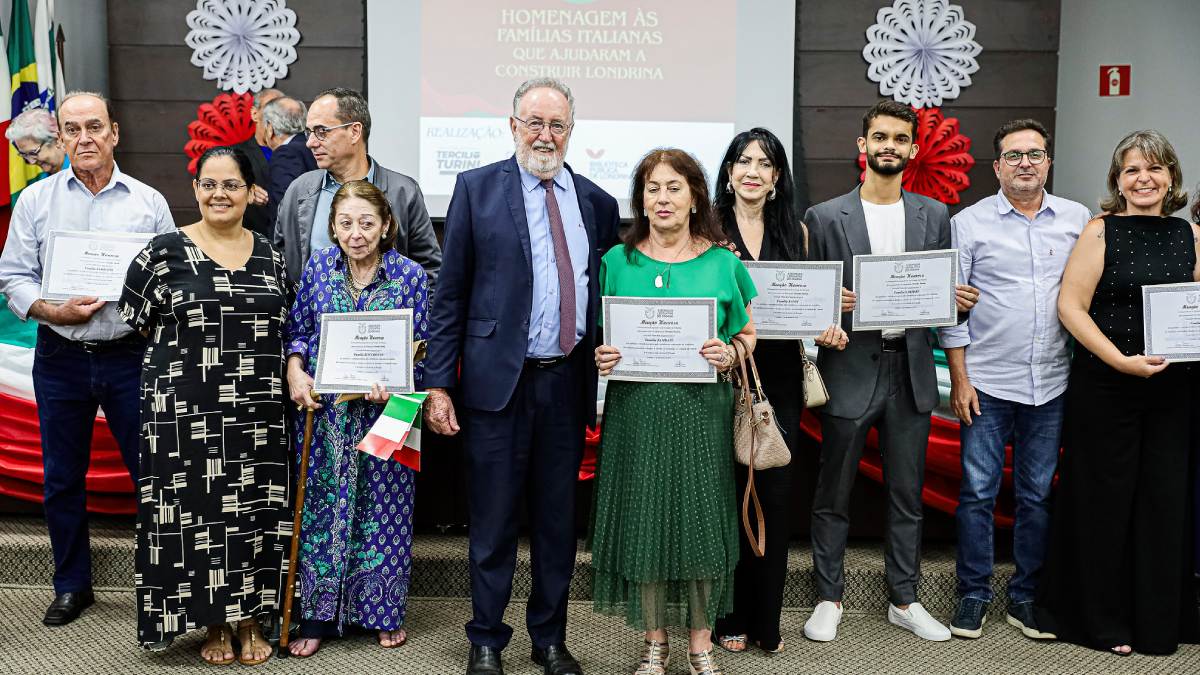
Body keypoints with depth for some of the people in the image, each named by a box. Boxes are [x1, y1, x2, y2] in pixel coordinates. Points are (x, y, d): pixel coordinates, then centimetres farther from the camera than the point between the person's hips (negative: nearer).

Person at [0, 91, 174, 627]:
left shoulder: (149, 202, 5)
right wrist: (55, 311, -12)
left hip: (130, 356, -1)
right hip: (60, 357, 2)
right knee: (62, 478, 10)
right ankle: (72, 585, 26)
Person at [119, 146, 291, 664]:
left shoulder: (269, 253, 9)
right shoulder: (165, 251, -2)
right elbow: (135, 321, 4)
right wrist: (190, 350, 5)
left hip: (258, 410, 3)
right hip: (187, 409, -3)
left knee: (255, 511, 6)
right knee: (198, 511, 3)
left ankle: (250, 620, 22)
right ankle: (213, 623, 19)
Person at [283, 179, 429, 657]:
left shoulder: (409, 275, -4)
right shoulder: (318, 267, 1)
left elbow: (420, 348, -3)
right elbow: (296, 330, 8)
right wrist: (295, 372, -9)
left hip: (384, 412, -1)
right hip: (323, 410, 1)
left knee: (383, 508, 6)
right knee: (321, 505, 6)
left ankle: (384, 613, 23)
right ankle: (317, 616, 18)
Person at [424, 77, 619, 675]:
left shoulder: (596, 202, 9)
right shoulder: (477, 188, 0)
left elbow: (604, 294, 13)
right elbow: (451, 294, -2)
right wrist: (439, 384, -6)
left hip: (568, 383, 3)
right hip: (499, 380, -3)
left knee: (558, 520, 13)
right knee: (493, 523, 6)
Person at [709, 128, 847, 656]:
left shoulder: (795, 230, 10)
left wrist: (826, 329, -6)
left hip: (780, 376, 3)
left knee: (775, 493, 5)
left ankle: (767, 619, 18)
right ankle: (732, 617, 17)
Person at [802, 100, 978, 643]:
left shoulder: (934, 216, 8)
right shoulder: (825, 217, -2)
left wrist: (958, 300, -10)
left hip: (911, 371, 3)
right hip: (849, 371, -3)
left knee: (906, 495, 12)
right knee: (832, 495, 6)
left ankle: (904, 600, 27)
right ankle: (829, 599, 21)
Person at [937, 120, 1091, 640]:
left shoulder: (1078, 220, 6)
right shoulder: (968, 223, 0)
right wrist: (959, 378, -5)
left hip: (1052, 384, 2)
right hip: (987, 382, -2)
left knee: (1037, 495, 10)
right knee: (978, 492, 2)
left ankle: (1026, 597, 23)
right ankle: (973, 596, 15)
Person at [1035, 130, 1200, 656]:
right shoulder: (1101, 231, -5)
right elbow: (1071, 306, -11)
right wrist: (1123, 361, -19)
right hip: (1105, 388, -4)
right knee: (1105, 499, 4)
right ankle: (1100, 620, 20)